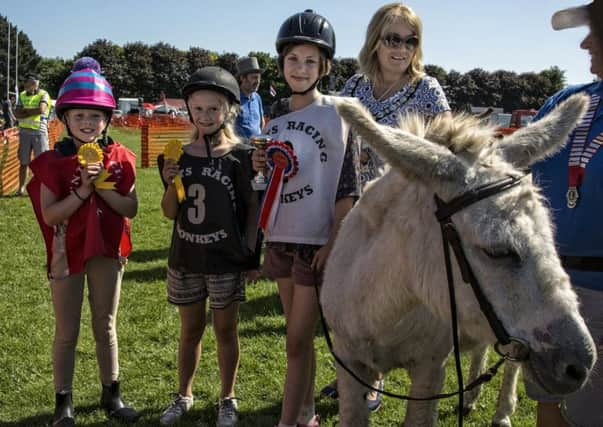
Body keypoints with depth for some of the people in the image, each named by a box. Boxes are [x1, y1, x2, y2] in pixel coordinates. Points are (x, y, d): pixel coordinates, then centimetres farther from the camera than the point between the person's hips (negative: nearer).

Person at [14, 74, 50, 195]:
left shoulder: (43, 94, -2)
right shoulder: (22, 95, 11)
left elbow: (41, 109, -19)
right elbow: (17, 114, 2)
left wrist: (25, 111, -6)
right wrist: (32, 112, -12)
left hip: (39, 131, -4)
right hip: (24, 131, 4)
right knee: (23, 162, 8)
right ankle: (21, 187, 15)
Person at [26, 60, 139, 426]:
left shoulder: (120, 159, -3)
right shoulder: (53, 161, -10)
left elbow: (130, 209, -7)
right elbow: (49, 215, -15)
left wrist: (102, 186, -20)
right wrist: (82, 191, -25)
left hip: (107, 251, 2)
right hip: (68, 253, -2)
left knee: (106, 327, 15)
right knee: (67, 332, 8)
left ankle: (112, 395, 28)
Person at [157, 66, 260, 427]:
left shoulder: (239, 156, -9)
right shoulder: (179, 155, 1)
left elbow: (253, 206, -3)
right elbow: (170, 213, 5)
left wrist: (251, 250, -6)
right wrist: (171, 183, -13)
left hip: (226, 260, -3)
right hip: (186, 258, 3)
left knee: (225, 330, 11)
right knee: (190, 330, 16)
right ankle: (184, 395, 33)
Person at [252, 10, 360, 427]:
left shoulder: (336, 114, -9)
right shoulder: (276, 116, 8)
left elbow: (348, 186, -11)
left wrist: (334, 243, -15)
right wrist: (260, 166, -4)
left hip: (317, 239, -6)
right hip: (281, 235, 6)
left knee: (298, 340, -3)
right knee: (299, 335, 15)